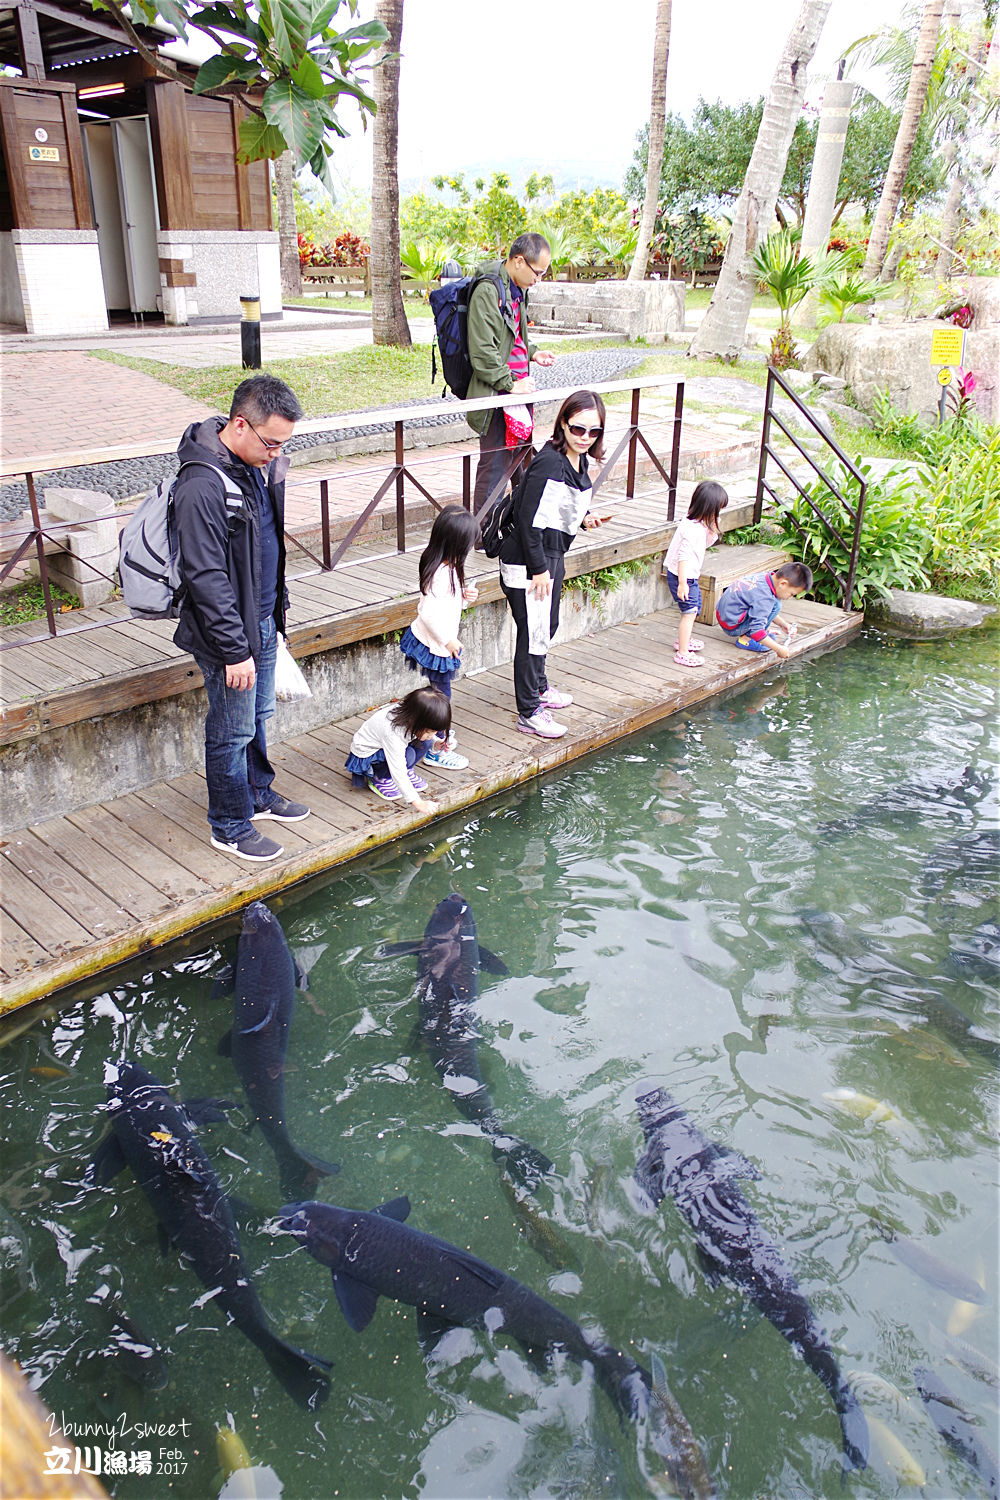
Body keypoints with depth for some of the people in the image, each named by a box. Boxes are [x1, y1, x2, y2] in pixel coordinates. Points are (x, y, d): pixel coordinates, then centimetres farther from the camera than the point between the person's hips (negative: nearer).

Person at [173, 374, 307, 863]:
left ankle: (259, 795, 42)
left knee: (258, 716, 23)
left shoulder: (258, 466, 4)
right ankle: (231, 827, 20)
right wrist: (234, 650, -23)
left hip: (263, 621, 9)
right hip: (229, 631, -8)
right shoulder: (202, 486, -25)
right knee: (232, 731, 5)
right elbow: (207, 579, -25)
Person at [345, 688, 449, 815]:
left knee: (426, 743, -17)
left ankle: (407, 771, 4)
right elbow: (398, 773, -37)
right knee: (408, 755, -32)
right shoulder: (393, 733, -41)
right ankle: (379, 779, -8)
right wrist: (418, 803, -36)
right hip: (365, 755, -7)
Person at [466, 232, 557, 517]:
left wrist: (532, 352, 12)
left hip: (517, 389, 10)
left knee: (521, 454, 17)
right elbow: (482, 352, -19)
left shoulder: (517, 289, 15)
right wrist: (510, 383, -19)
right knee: (495, 465, -6)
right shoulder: (488, 291, -15)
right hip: (496, 396, -10)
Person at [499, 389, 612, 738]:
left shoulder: (579, 461, 5)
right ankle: (529, 714, 7)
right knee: (534, 634, -4)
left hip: (553, 555, 10)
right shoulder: (549, 463, -24)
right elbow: (529, 518, -23)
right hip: (528, 560, -10)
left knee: (547, 627, 23)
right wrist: (538, 569, -21)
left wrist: (584, 518, 2)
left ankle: (538, 688, 44)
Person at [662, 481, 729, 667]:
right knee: (689, 613, -9)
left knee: (695, 608, 24)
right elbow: (683, 556, -30)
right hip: (682, 577, -11)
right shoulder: (692, 529, -27)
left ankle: (682, 641, 42)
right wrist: (682, 583, -31)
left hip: (691, 576, 11)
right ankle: (682, 653, -4)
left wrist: (713, 527, -2)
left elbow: (708, 542, 18)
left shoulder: (701, 524, 4)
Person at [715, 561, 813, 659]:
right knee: (775, 605, -18)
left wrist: (783, 624, 16)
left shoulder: (764, 577, 2)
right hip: (732, 626, -9)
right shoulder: (764, 598, -28)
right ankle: (745, 639, -11)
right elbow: (756, 629, -30)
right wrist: (779, 649, -24)